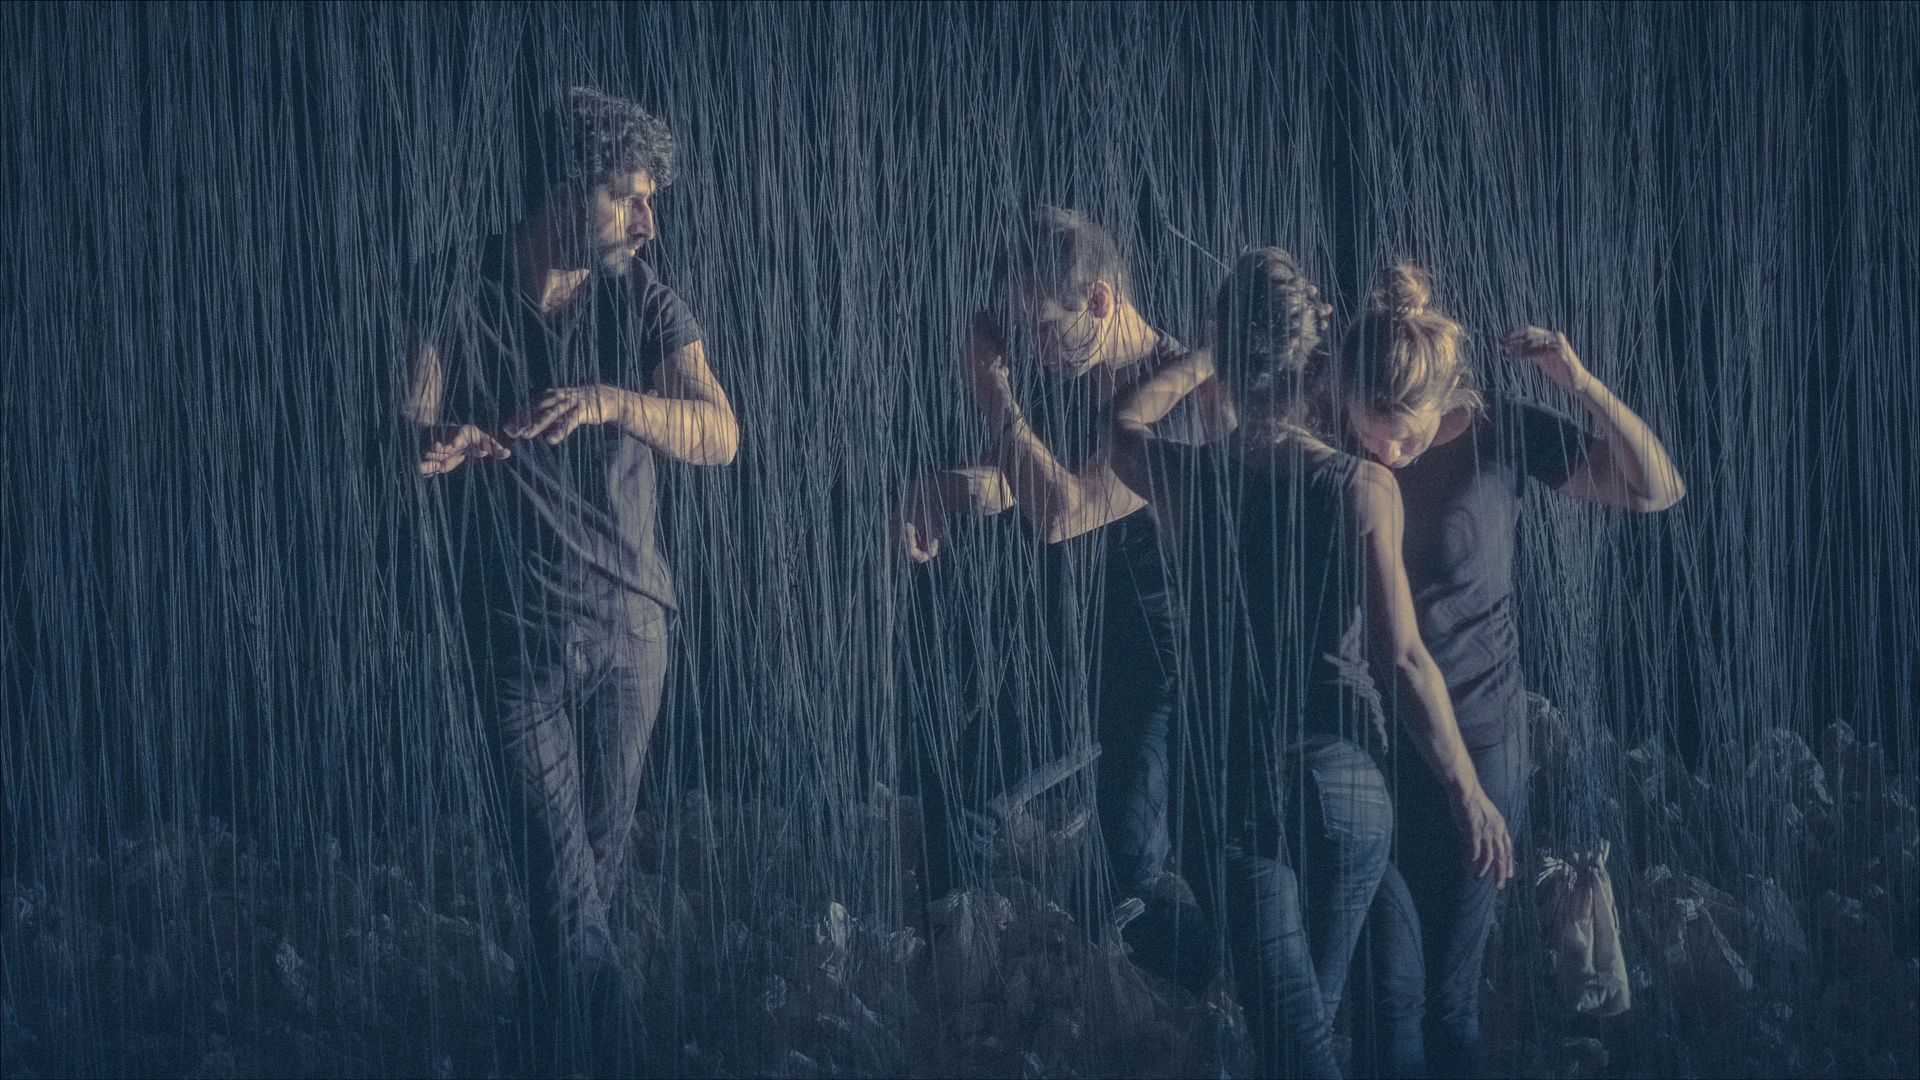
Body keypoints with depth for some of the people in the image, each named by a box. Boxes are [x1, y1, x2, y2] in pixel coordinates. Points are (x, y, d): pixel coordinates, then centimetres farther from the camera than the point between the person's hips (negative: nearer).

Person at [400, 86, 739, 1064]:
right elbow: (412, 420, -15)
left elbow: (719, 434, -16)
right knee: (557, 839, -8)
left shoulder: (643, 301, -4)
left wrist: (611, 401, -35)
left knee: (607, 831, 12)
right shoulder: (463, 291, -9)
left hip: (631, 614, 3)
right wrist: (443, 439, -40)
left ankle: (569, 1014, 32)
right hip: (517, 617, -3)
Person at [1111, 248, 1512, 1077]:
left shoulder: (1184, 480, -6)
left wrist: (1204, 363, 29)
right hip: (1345, 784, 0)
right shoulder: (1360, 487, -12)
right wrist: (1468, 791, -6)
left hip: (1234, 795, 0)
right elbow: (1404, 659, -13)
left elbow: (1127, 425, 18)